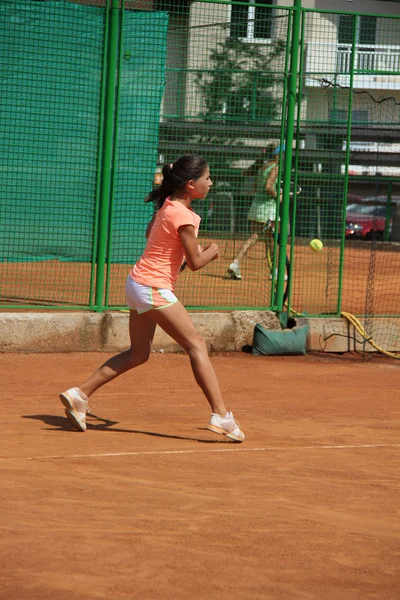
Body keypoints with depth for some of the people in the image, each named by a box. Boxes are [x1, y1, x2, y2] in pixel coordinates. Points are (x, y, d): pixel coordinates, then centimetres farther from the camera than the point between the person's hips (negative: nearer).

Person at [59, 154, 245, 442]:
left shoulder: (167, 205, 7)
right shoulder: (183, 216, -19)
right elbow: (195, 263, -16)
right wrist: (211, 252, 5)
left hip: (138, 282, 9)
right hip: (154, 288, -9)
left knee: (138, 353, 17)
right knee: (197, 345, -8)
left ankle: (79, 394, 16)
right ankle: (220, 416, -12)